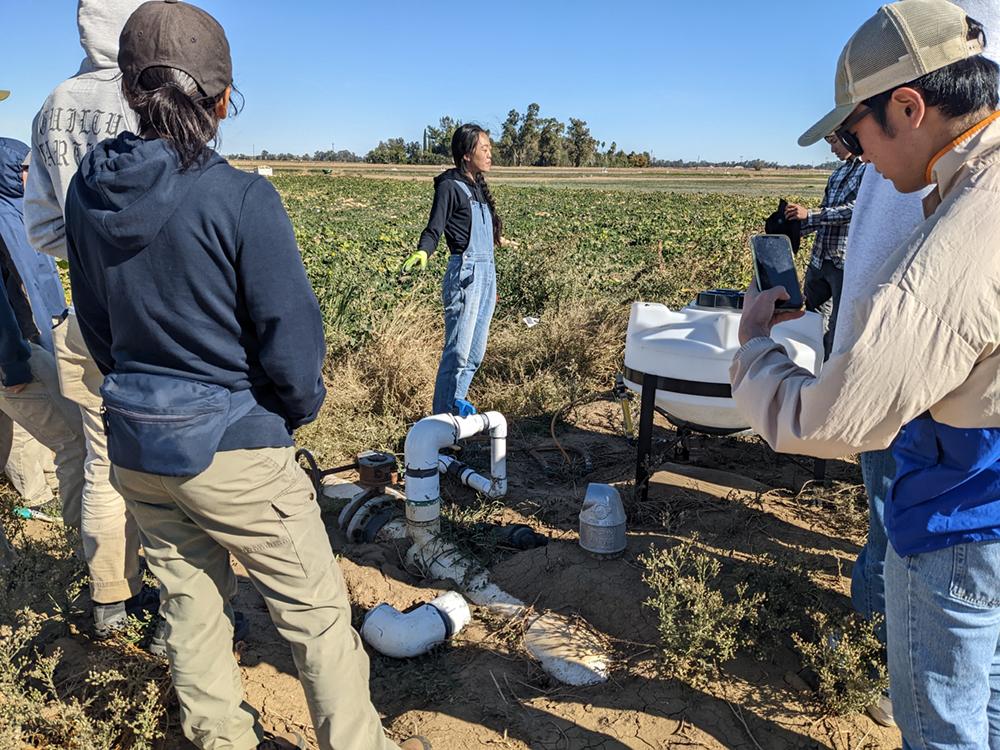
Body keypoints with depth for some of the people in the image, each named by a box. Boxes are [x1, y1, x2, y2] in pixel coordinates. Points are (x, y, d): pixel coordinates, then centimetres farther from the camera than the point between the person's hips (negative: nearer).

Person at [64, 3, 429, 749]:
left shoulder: (88, 192, -1)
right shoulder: (239, 198, -20)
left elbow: (96, 326, 9)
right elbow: (292, 336, -17)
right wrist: (296, 410, 2)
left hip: (134, 448, 7)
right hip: (232, 450, -6)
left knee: (189, 603, 22)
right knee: (316, 612, 10)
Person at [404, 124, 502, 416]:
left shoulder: (478, 187, 19)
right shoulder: (450, 186, -5)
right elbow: (433, 229, -13)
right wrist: (422, 252, -36)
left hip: (487, 272, 8)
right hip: (466, 273, -8)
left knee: (476, 350, 11)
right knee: (458, 350, -8)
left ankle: (457, 400, 25)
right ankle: (443, 414, 1)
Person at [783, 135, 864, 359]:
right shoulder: (838, 173, 16)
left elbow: (857, 208, -20)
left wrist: (808, 214, -18)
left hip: (848, 263, -8)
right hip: (820, 259, 8)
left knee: (839, 326, 0)